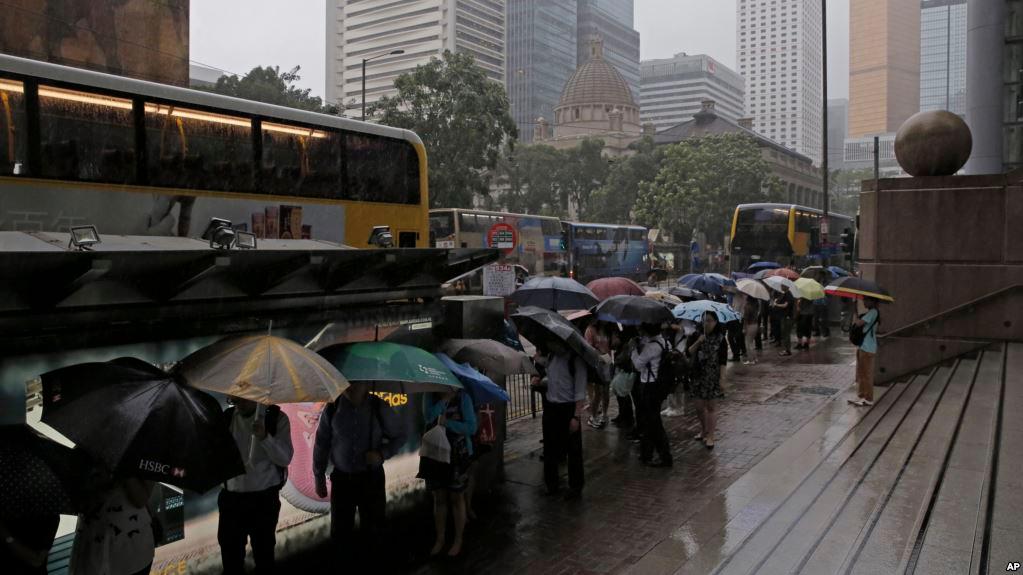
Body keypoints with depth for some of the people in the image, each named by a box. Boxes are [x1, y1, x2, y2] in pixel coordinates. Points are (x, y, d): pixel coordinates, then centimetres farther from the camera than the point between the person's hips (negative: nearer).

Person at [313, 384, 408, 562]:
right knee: (340, 530, 7)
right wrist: (319, 478, 6)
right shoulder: (332, 409, -7)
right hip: (342, 478, 1)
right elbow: (321, 444, 2)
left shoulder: (379, 408, -10)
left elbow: (399, 436, 2)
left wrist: (383, 453, -16)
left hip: (372, 478, -1)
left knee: (372, 529, 9)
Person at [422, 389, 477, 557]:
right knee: (439, 498, 12)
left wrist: (447, 422, -21)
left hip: (458, 454, -3)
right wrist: (445, 398, -21)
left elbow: (471, 427, -13)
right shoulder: (431, 396, -1)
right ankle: (440, 539, 25)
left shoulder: (462, 397, -10)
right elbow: (429, 416, -19)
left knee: (456, 498, 9)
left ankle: (458, 540, 22)